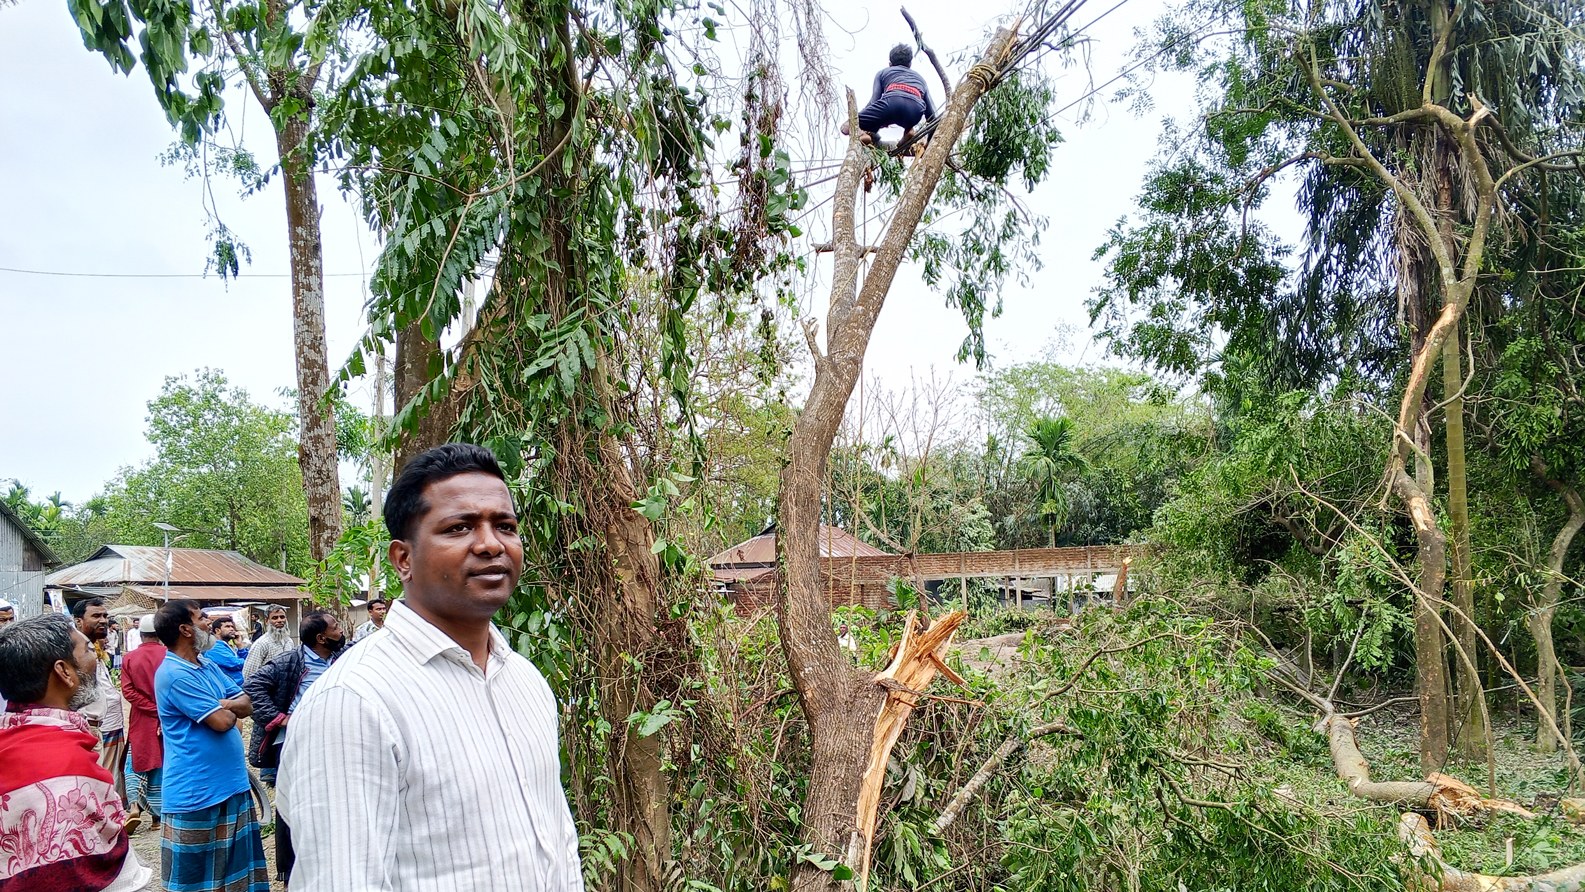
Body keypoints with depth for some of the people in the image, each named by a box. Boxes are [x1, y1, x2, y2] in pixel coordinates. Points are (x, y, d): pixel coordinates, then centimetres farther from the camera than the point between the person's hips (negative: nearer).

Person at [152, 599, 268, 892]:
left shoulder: (208, 666, 12)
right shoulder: (175, 675, -18)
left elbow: (247, 705, 9)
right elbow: (223, 720, -22)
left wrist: (222, 705, -12)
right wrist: (226, 708, 1)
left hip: (232, 786, 9)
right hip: (198, 794, -9)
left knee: (238, 868, 16)